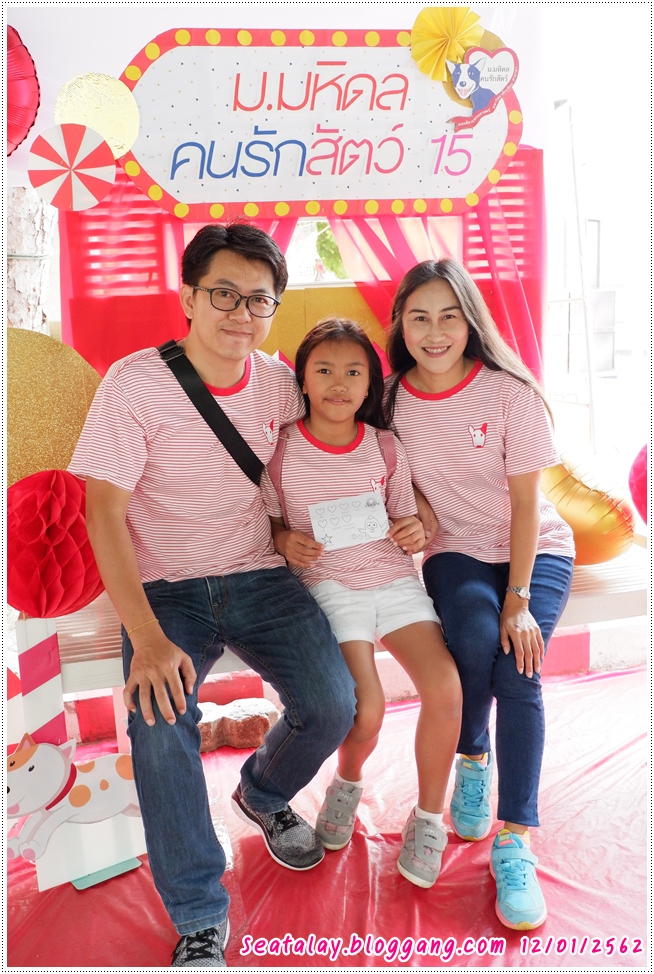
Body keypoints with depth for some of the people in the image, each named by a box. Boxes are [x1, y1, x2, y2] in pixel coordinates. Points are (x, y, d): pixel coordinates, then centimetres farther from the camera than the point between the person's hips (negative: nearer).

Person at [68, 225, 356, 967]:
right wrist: (147, 639, -25)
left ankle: (263, 795, 21)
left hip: (260, 578, 3)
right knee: (159, 720, -28)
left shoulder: (281, 385, 0)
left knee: (332, 703, -16)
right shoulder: (135, 383, -12)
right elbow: (104, 515, -14)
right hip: (163, 589, -3)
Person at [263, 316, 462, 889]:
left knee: (446, 689, -18)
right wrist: (286, 543, -16)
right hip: (327, 584, -2)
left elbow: (406, 529, 11)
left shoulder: (386, 448, 5)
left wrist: (417, 534, -11)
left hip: (393, 579, 3)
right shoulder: (281, 450, -2)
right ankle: (348, 783, 16)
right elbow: (269, 526, 5)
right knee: (366, 705, -22)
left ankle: (429, 819, 7)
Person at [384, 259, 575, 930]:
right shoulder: (394, 401, -7)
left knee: (518, 670, -24)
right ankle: (473, 762, 2)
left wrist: (519, 600, -19)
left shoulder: (508, 391, -15)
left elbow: (526, 501, -14)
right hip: (456, 553, 1)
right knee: (474, 639, -29)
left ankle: (514, 842, -10)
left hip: (535, 551, -1)